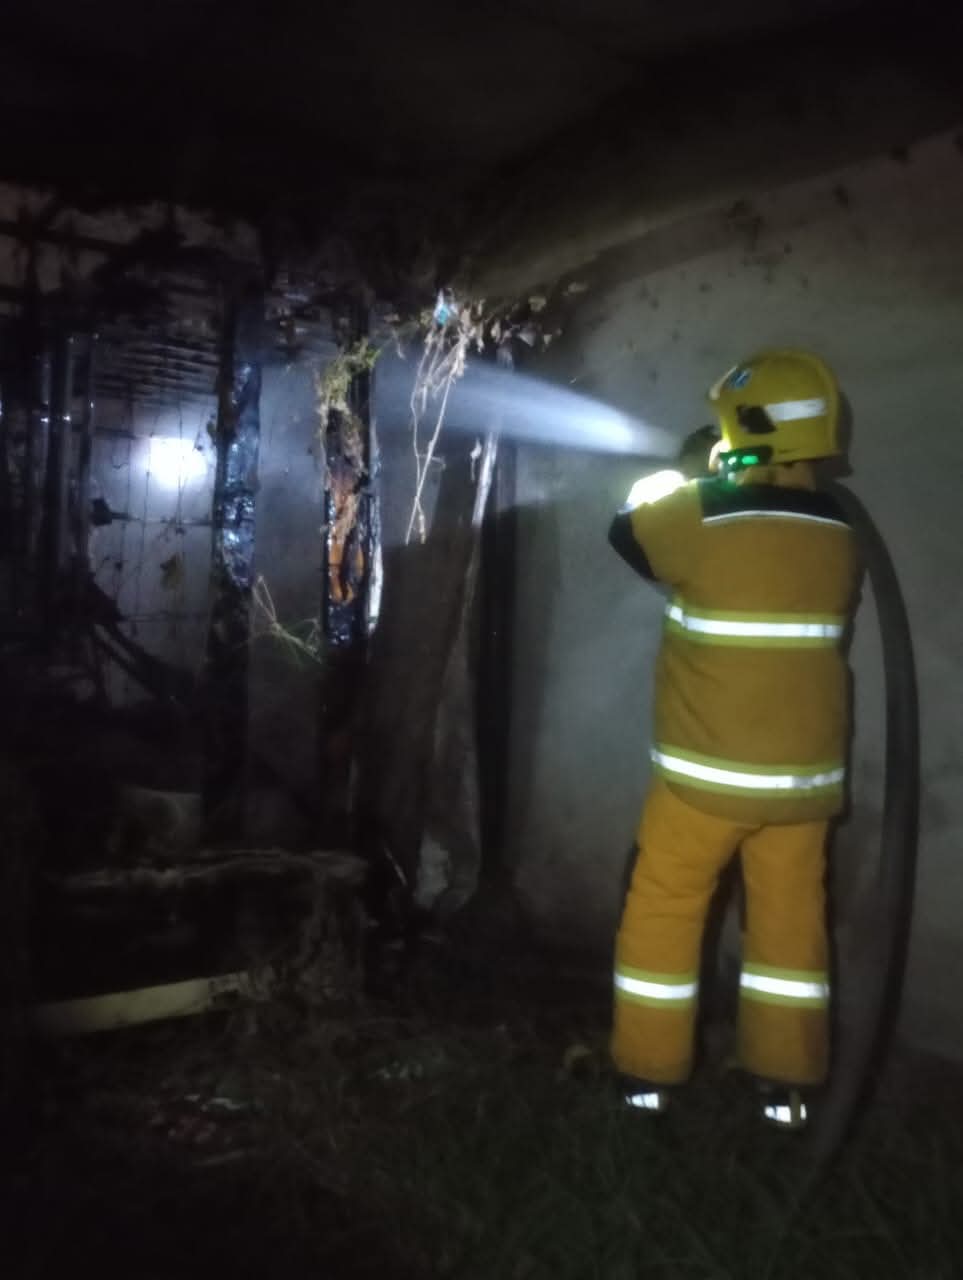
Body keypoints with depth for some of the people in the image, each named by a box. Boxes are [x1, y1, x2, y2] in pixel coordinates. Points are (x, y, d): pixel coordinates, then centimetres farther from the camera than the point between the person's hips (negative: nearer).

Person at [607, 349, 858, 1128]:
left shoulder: (700, 516, -15)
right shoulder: (840, 532, -1)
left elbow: (627, 532, 3)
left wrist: (661, 491, 21)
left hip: (708, 769, -4)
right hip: (804, 769, 4)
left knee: (664, 910, 12)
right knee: (791, 918, 15)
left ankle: (649, 1071, 22)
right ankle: (788, 1084, 26)